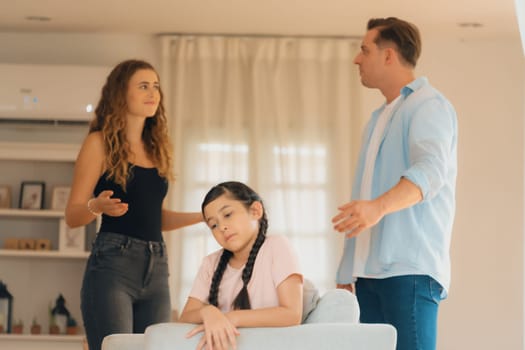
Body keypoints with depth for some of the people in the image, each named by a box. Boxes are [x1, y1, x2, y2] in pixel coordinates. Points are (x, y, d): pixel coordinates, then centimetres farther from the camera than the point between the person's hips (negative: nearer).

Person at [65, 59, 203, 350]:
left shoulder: (157, 148, 17)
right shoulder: (100, 143, 0)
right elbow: (72, 215, -2)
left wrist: (204, 216, 14)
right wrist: (97, 206, -23)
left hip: (156, 270, 6)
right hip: (112, 264, -6)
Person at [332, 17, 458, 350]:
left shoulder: (429, 105, -4)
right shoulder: (379, 118, 24)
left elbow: (431, 169, -23)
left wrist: (379, 207, -40)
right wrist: (348, 269, 16)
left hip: (410, 270, -8)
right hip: (370, 270, 8)